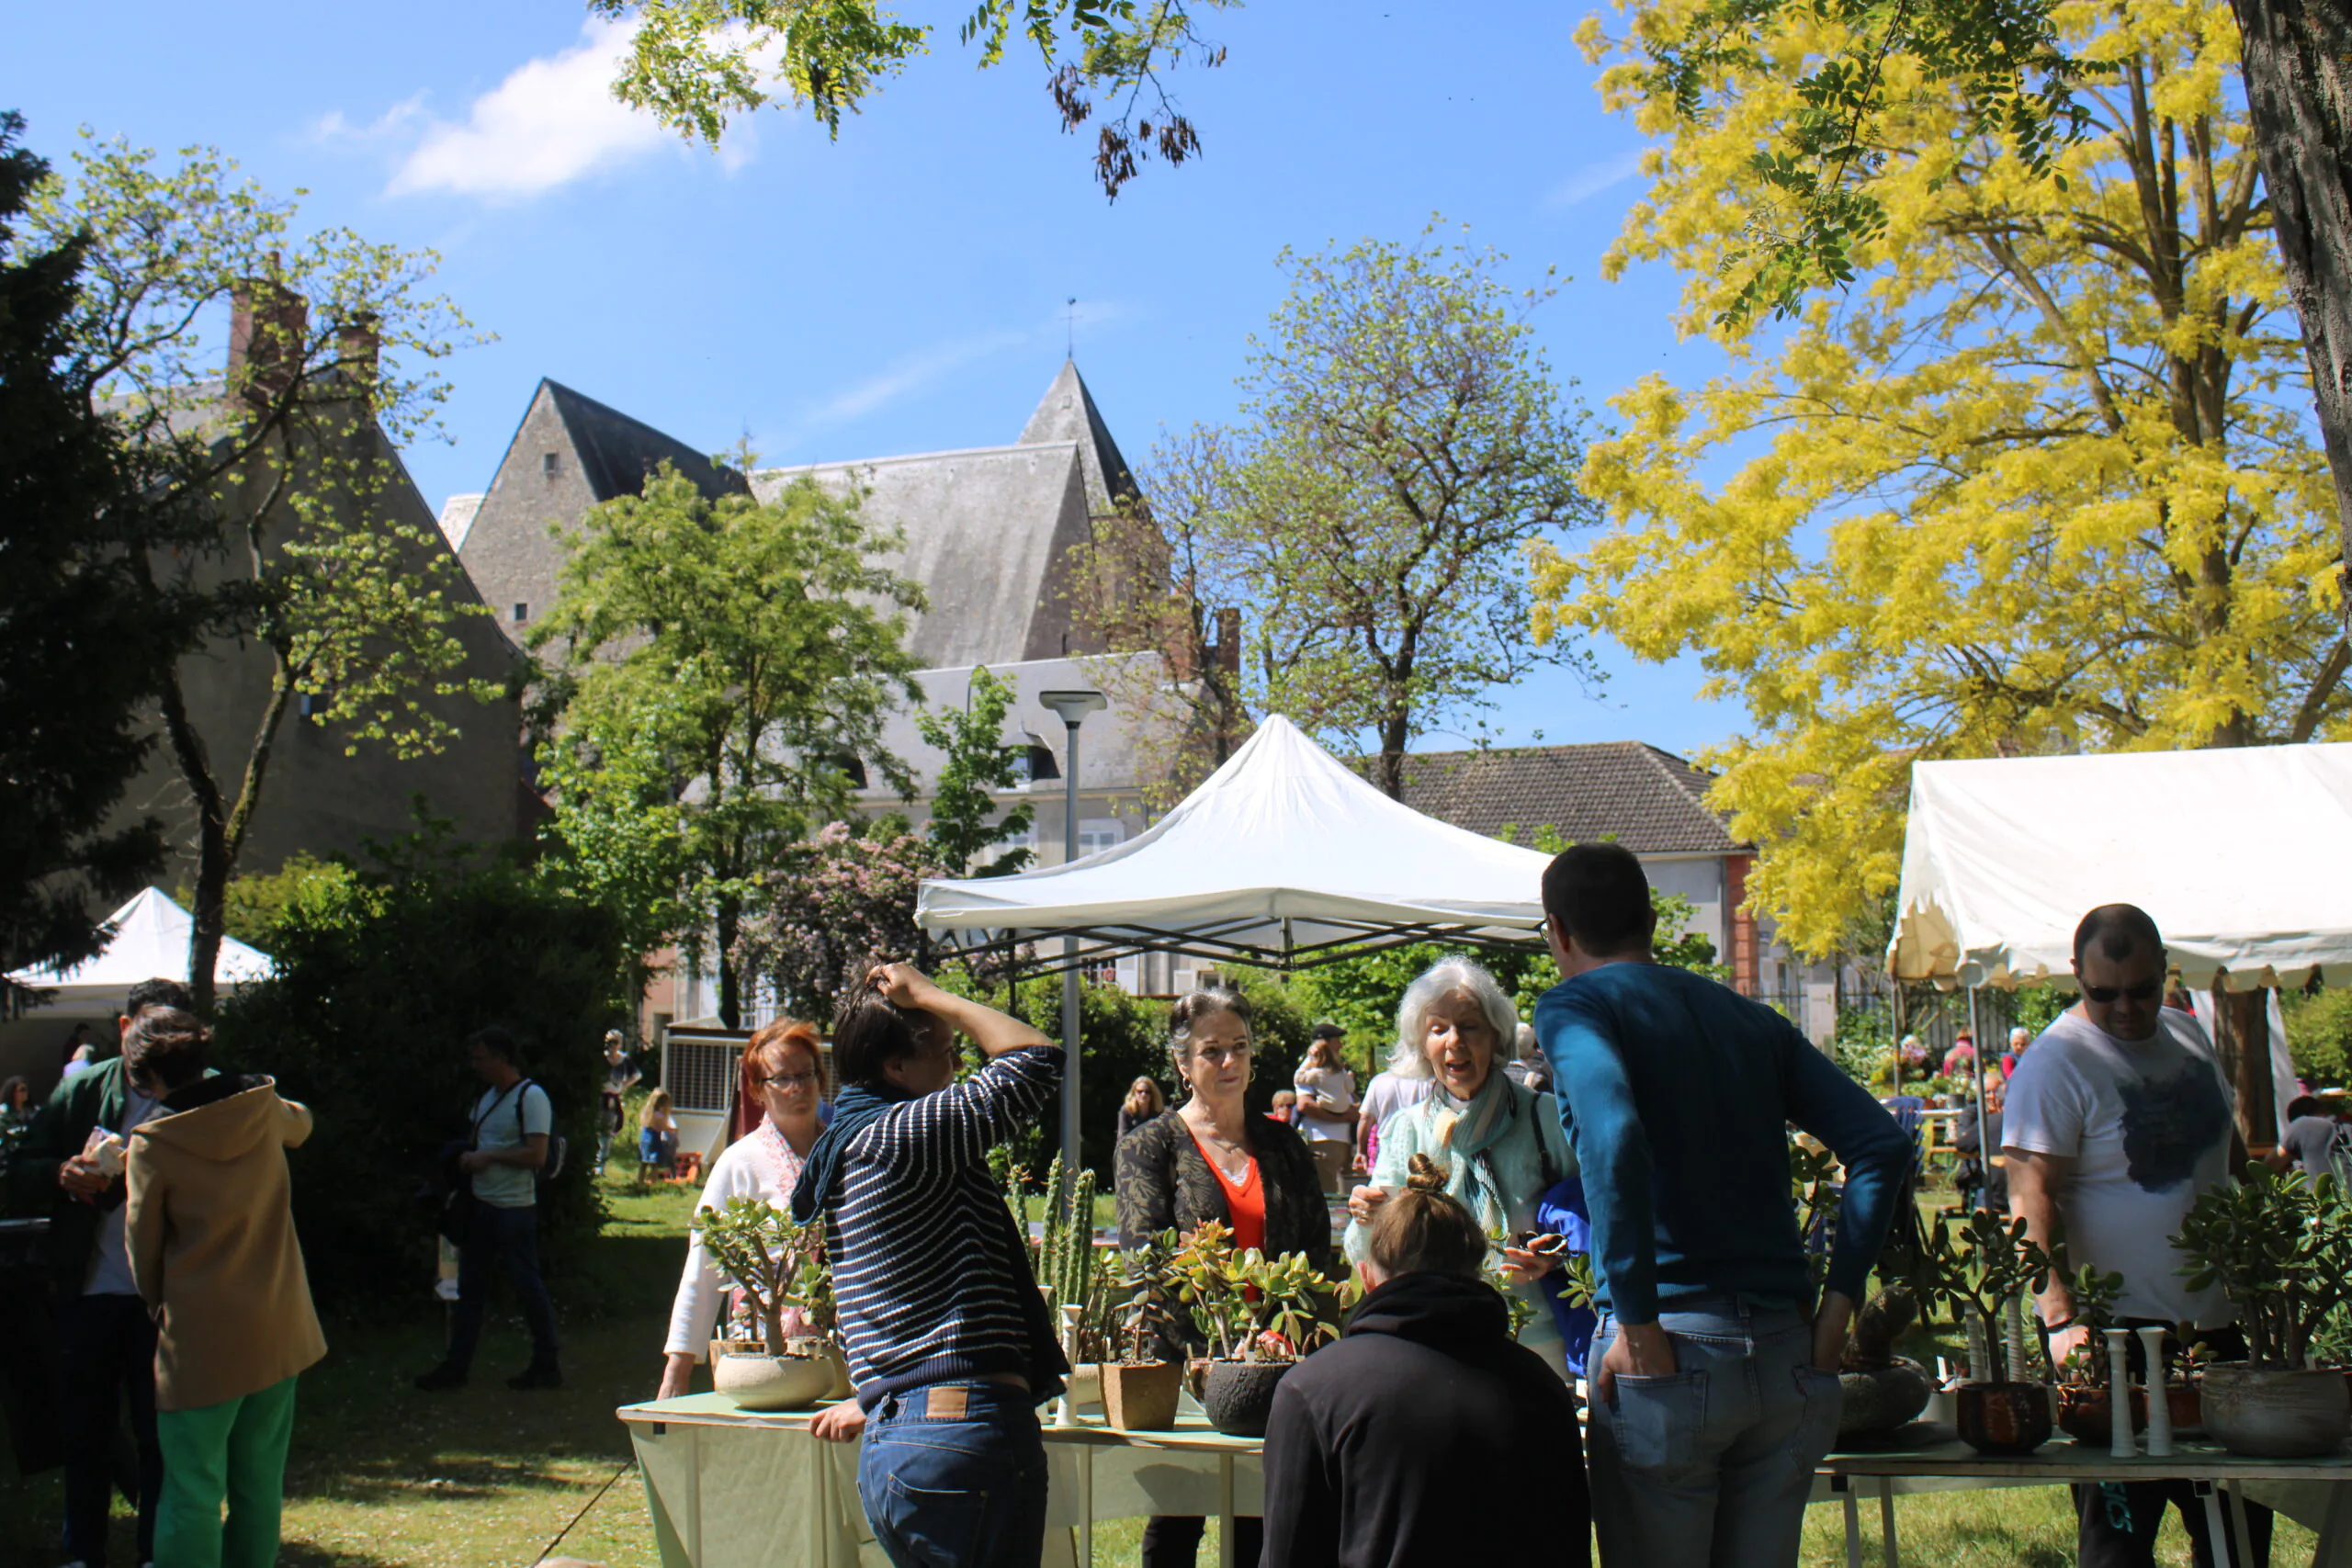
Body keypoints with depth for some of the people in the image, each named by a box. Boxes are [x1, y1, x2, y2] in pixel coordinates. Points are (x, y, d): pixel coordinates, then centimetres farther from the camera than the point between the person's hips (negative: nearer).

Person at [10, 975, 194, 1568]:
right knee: (86, 1430, 13)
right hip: (89, 1292, 3)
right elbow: (20, 1172, 6)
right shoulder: (82, 1090, 4)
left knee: (160, 1434, 7)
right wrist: (62, 1174, -15)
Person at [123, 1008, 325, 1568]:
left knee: (192, 1495, 1)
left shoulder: (153, 1143, -11)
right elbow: (301, 1123, 27)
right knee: (259, 1489, 15)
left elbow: (143, 1247, 1)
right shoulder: (265, 1111, 0)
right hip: (279, 1331, 5)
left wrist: (156, 1303, 18)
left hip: (201, 1338, -5)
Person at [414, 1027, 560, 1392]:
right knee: (470, 1286, 11)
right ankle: (456, 1366, 17)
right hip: (482, 1206, 9)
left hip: (515, 1208, -9)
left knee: (528, 1286, 0)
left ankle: (547, 1366, 10)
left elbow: (536, 1155, -21)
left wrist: (489, 1157, -17)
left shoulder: (531, 1097, -14)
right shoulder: (488, 1095, 13)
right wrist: (467, 1157, 4)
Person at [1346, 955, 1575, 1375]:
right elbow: (1370, 1263, 5)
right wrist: (1367, 1222, -17)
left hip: (1535, 1340, -1)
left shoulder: (1545, 1117, 2)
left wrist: (1556, 1256, -14)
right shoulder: (1404, 1130, 9)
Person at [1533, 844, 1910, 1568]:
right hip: (1790, 1355, 6)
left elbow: (1615, 1137, -21)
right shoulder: (1750, 1017, 16)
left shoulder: (1575, 1005, -1)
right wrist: (1839, 1298, 6)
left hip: (1675, 1347, -5)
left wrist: (1637, 1325, -17)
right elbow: (1883, 1143, 8)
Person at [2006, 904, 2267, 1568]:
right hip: (2118, 1333, -7)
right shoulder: (2057, 1060, -15)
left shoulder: (2189, 1033, 8)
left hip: (2218, 1322, 7)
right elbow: (2032, 1198, -20)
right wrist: (2060, 1318, -31)